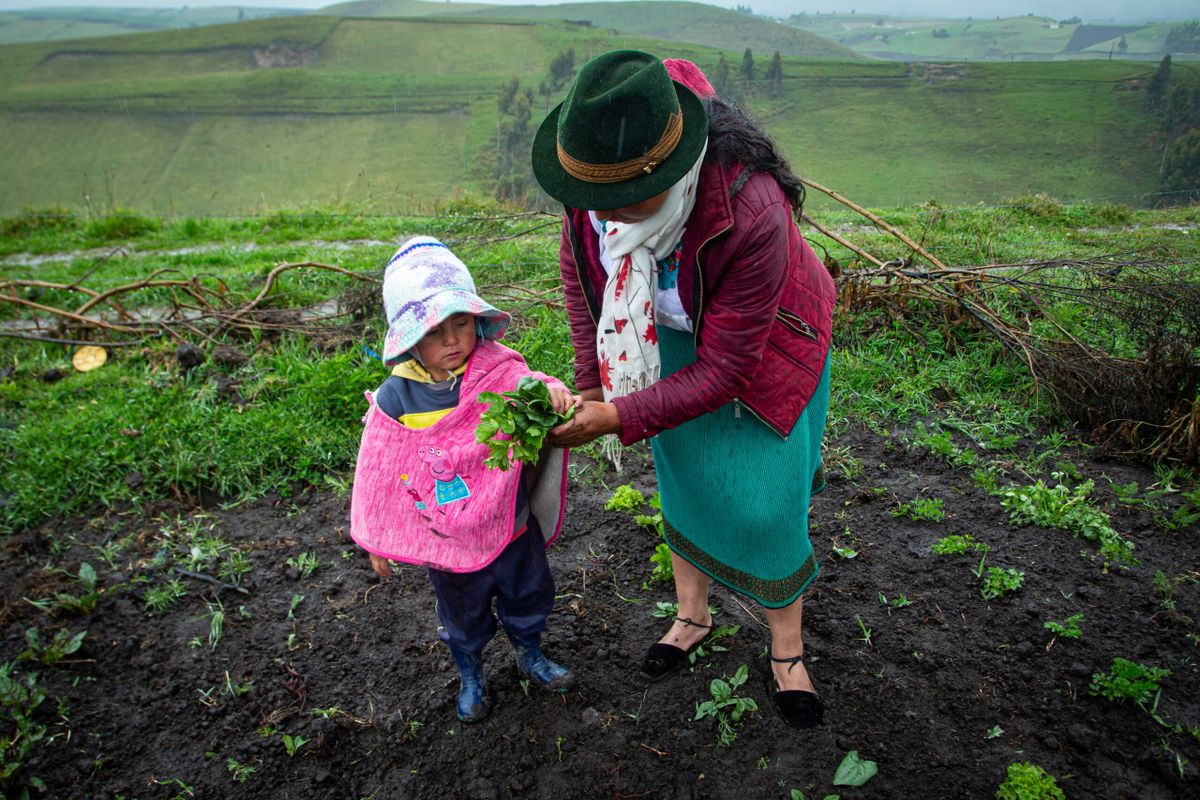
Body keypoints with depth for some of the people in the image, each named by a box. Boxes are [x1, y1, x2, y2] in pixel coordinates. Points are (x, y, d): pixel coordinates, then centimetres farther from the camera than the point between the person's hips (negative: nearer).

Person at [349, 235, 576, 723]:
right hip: (448, 541, -1)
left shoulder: (499, 371, -15)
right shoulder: (396, 399, -16)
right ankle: (471, 679, 52)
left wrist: (550, 390, -58)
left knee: (528, 598, 24)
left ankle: (530, 657, 55)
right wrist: (376, 540, 3)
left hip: (513, 525, 1)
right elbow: (378, 475, -6)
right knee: (463, 616, 23)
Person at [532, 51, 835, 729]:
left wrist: (619, 418, -33)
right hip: (671, 339, 5)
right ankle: (693, 615, 38)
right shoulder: (596, 172, -25)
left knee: (765, 502, 0)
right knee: (682, 480, 14)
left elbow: (723, 369, -33)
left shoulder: (753, 215, -43)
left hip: (761, 346, -4)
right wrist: (592, 386, -8)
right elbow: (581, 268, -5)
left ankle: (787, 652, 25)